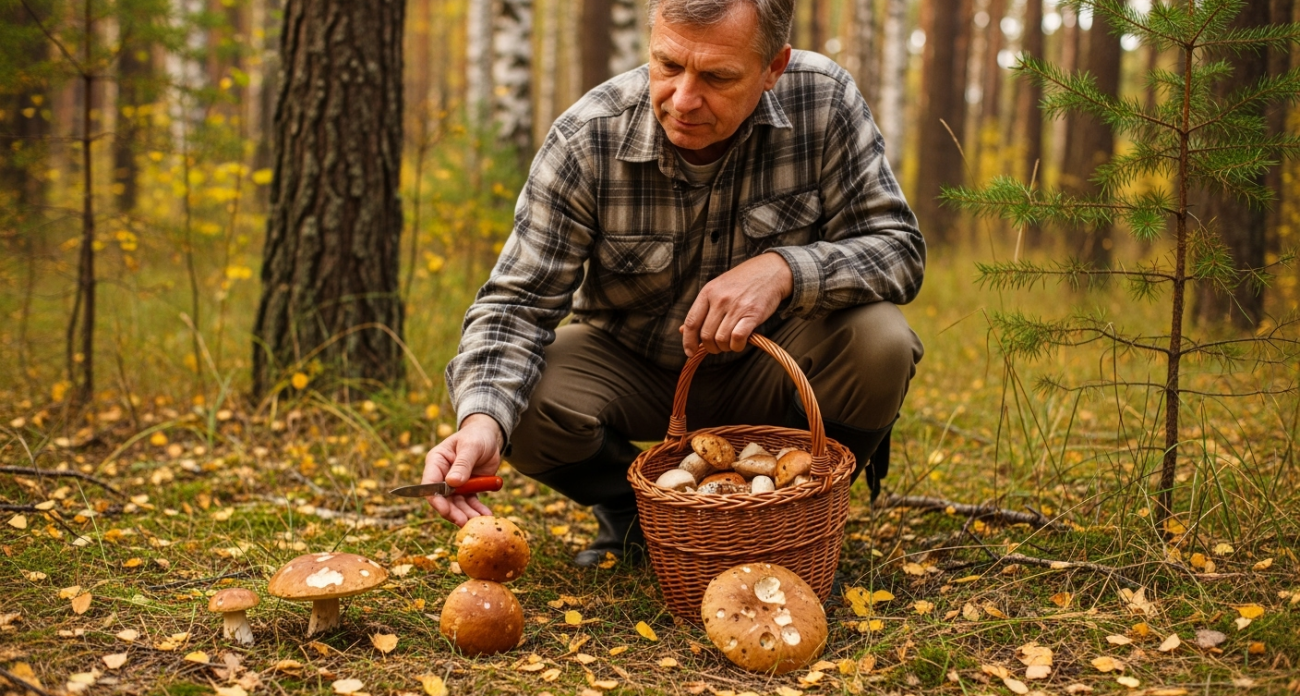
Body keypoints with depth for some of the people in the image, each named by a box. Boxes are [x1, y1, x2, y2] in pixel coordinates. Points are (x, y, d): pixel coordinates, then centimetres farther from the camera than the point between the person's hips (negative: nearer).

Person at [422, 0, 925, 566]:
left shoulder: (825, 102, -21)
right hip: (631, 367, 0)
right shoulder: (585, 142, -24)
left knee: (879, 342, -28)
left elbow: (899, 248, -18)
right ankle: (630, 509, 6)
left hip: (767, 365, 1)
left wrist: (785, 269, -39)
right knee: (525, 398, -29)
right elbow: (516, 303, -23)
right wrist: (482, 421, -44)